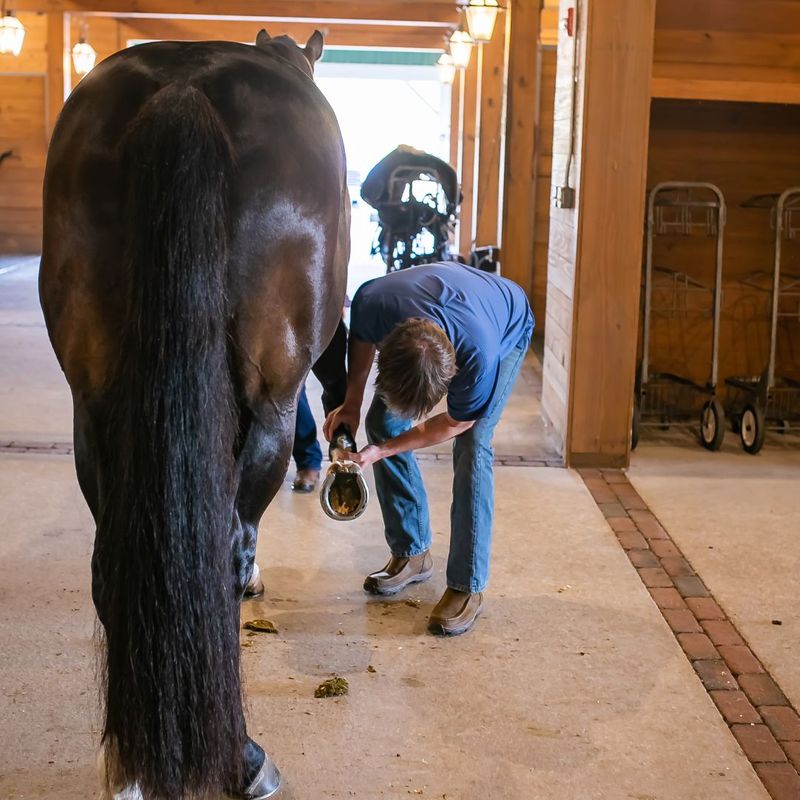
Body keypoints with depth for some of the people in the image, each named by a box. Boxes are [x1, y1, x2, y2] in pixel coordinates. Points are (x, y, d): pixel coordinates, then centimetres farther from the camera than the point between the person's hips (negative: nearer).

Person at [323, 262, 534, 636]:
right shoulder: (372, 302, -39)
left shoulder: (479, 355, -46)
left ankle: (468, 586, -11)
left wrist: (382, 451, -25)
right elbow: (362, 339, -10)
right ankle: (412, 553, 12)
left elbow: (454, 424, -24)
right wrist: (351, 402, -14)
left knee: (472, 444, -20)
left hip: (507, 329, -4)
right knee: (382, 421, -5)